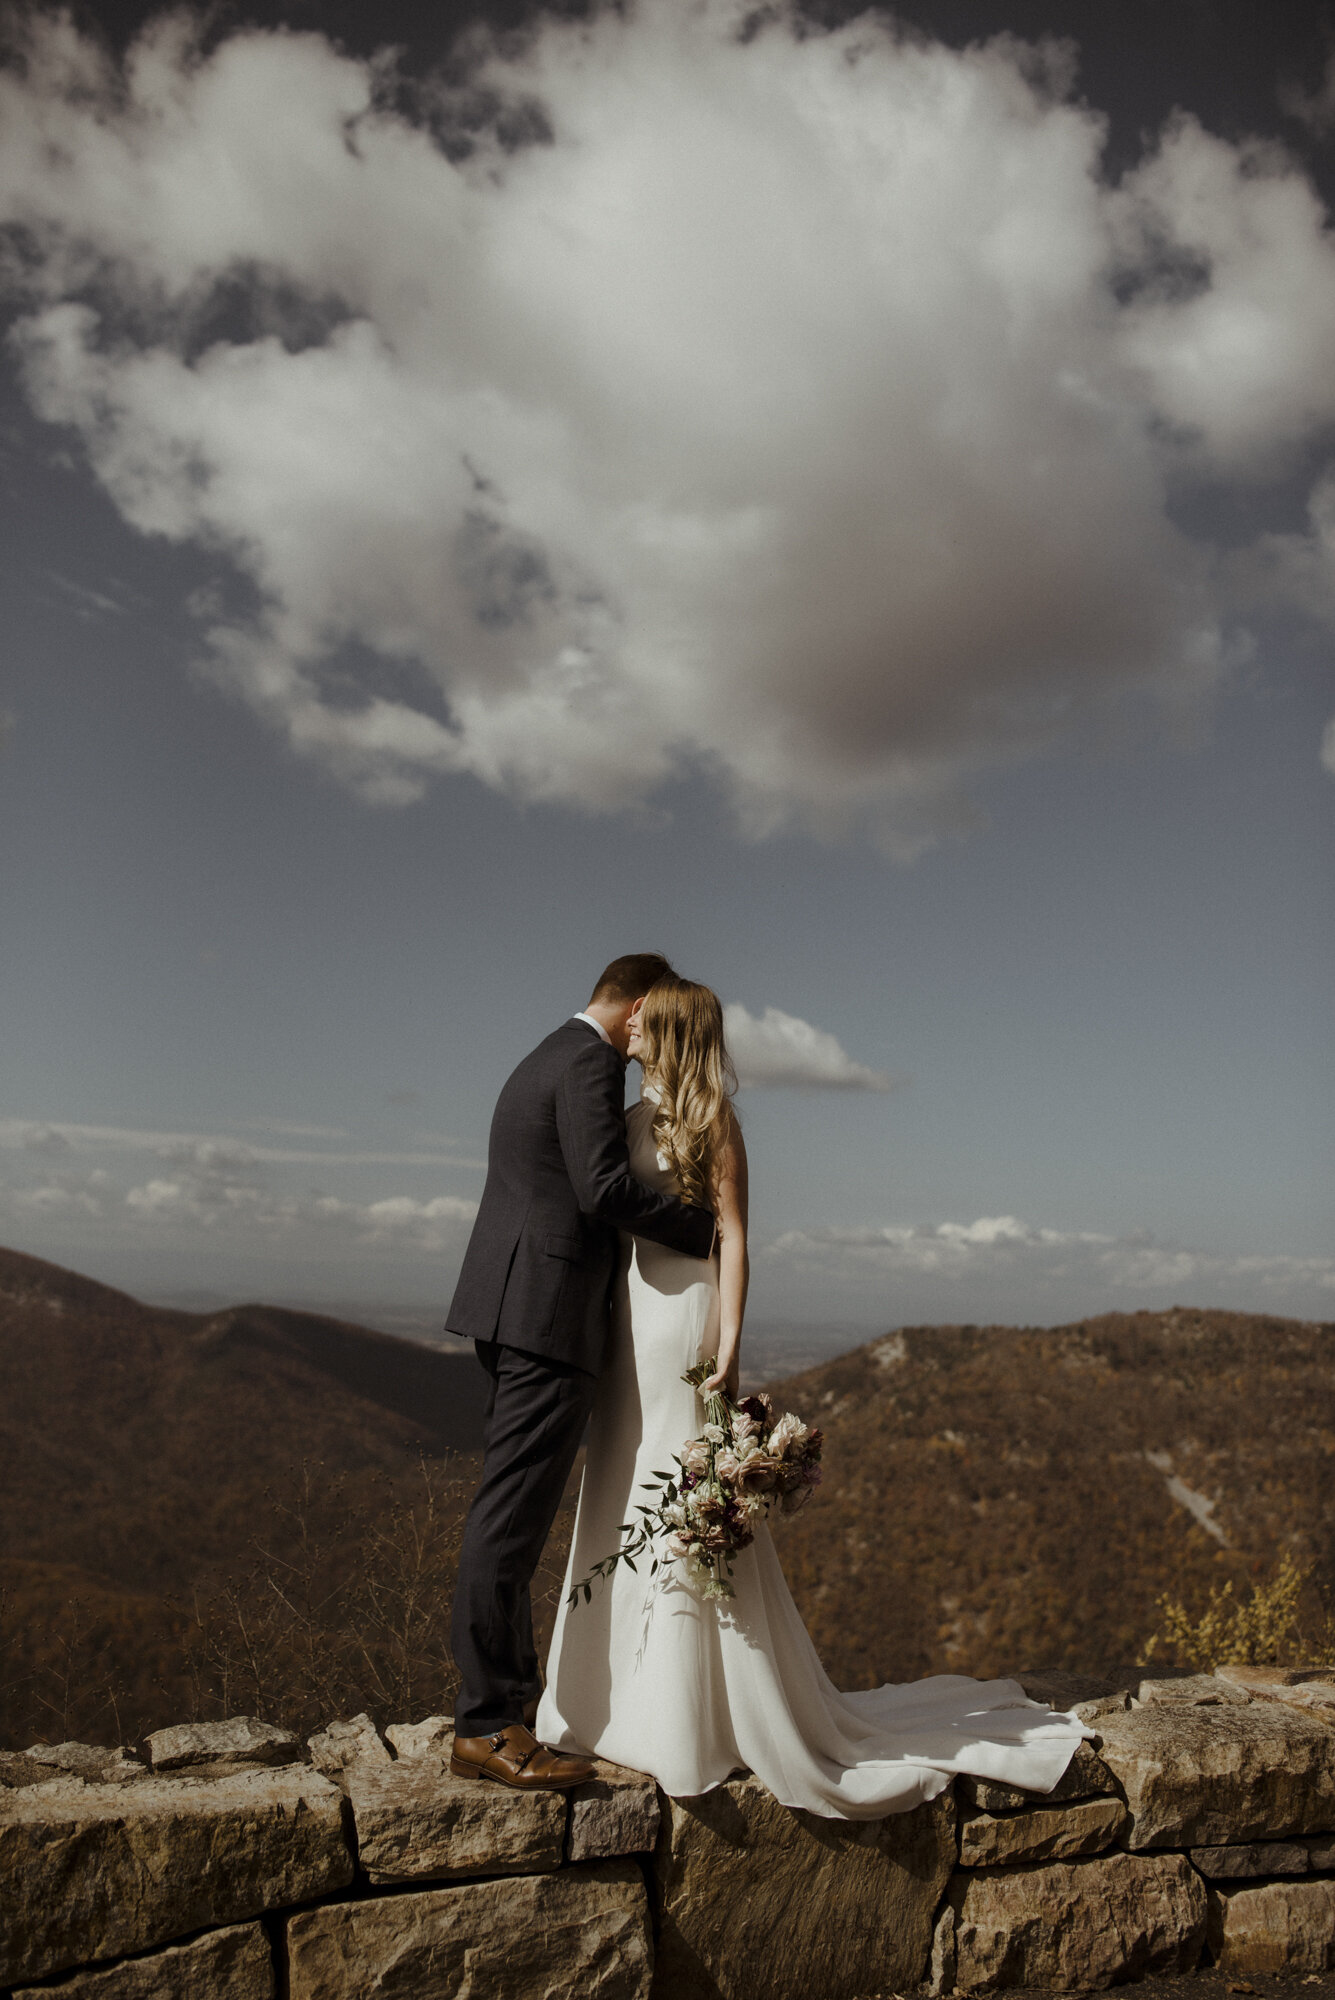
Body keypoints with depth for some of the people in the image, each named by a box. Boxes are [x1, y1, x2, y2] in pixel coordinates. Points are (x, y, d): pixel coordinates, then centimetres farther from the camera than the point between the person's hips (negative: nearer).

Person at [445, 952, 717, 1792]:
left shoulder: (546, 1060, 21)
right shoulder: (590, 1063, -10)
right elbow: (606, 1186, -21)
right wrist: (705, 1229, -10)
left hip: (516, 1312, 11)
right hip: (549, 1314, -11)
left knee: (518, 1509, 15)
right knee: (513, 1513, -8)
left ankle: (515, 1691, 25)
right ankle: (487, 1726, -3)